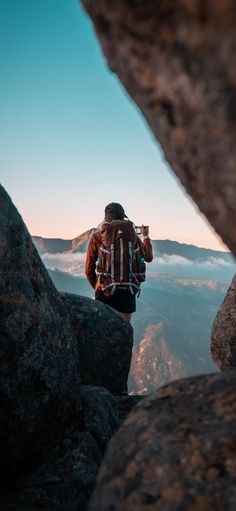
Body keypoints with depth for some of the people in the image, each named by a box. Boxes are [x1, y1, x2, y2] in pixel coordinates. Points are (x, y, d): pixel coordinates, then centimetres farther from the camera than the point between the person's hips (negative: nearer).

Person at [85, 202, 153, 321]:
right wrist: (145, 237, 37)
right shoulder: (132, 235, 5)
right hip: (128, 292, 1)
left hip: (106, 293, -1)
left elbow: (89, 269, 3)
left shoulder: (97, 237, 1)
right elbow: (148, 257, 21)